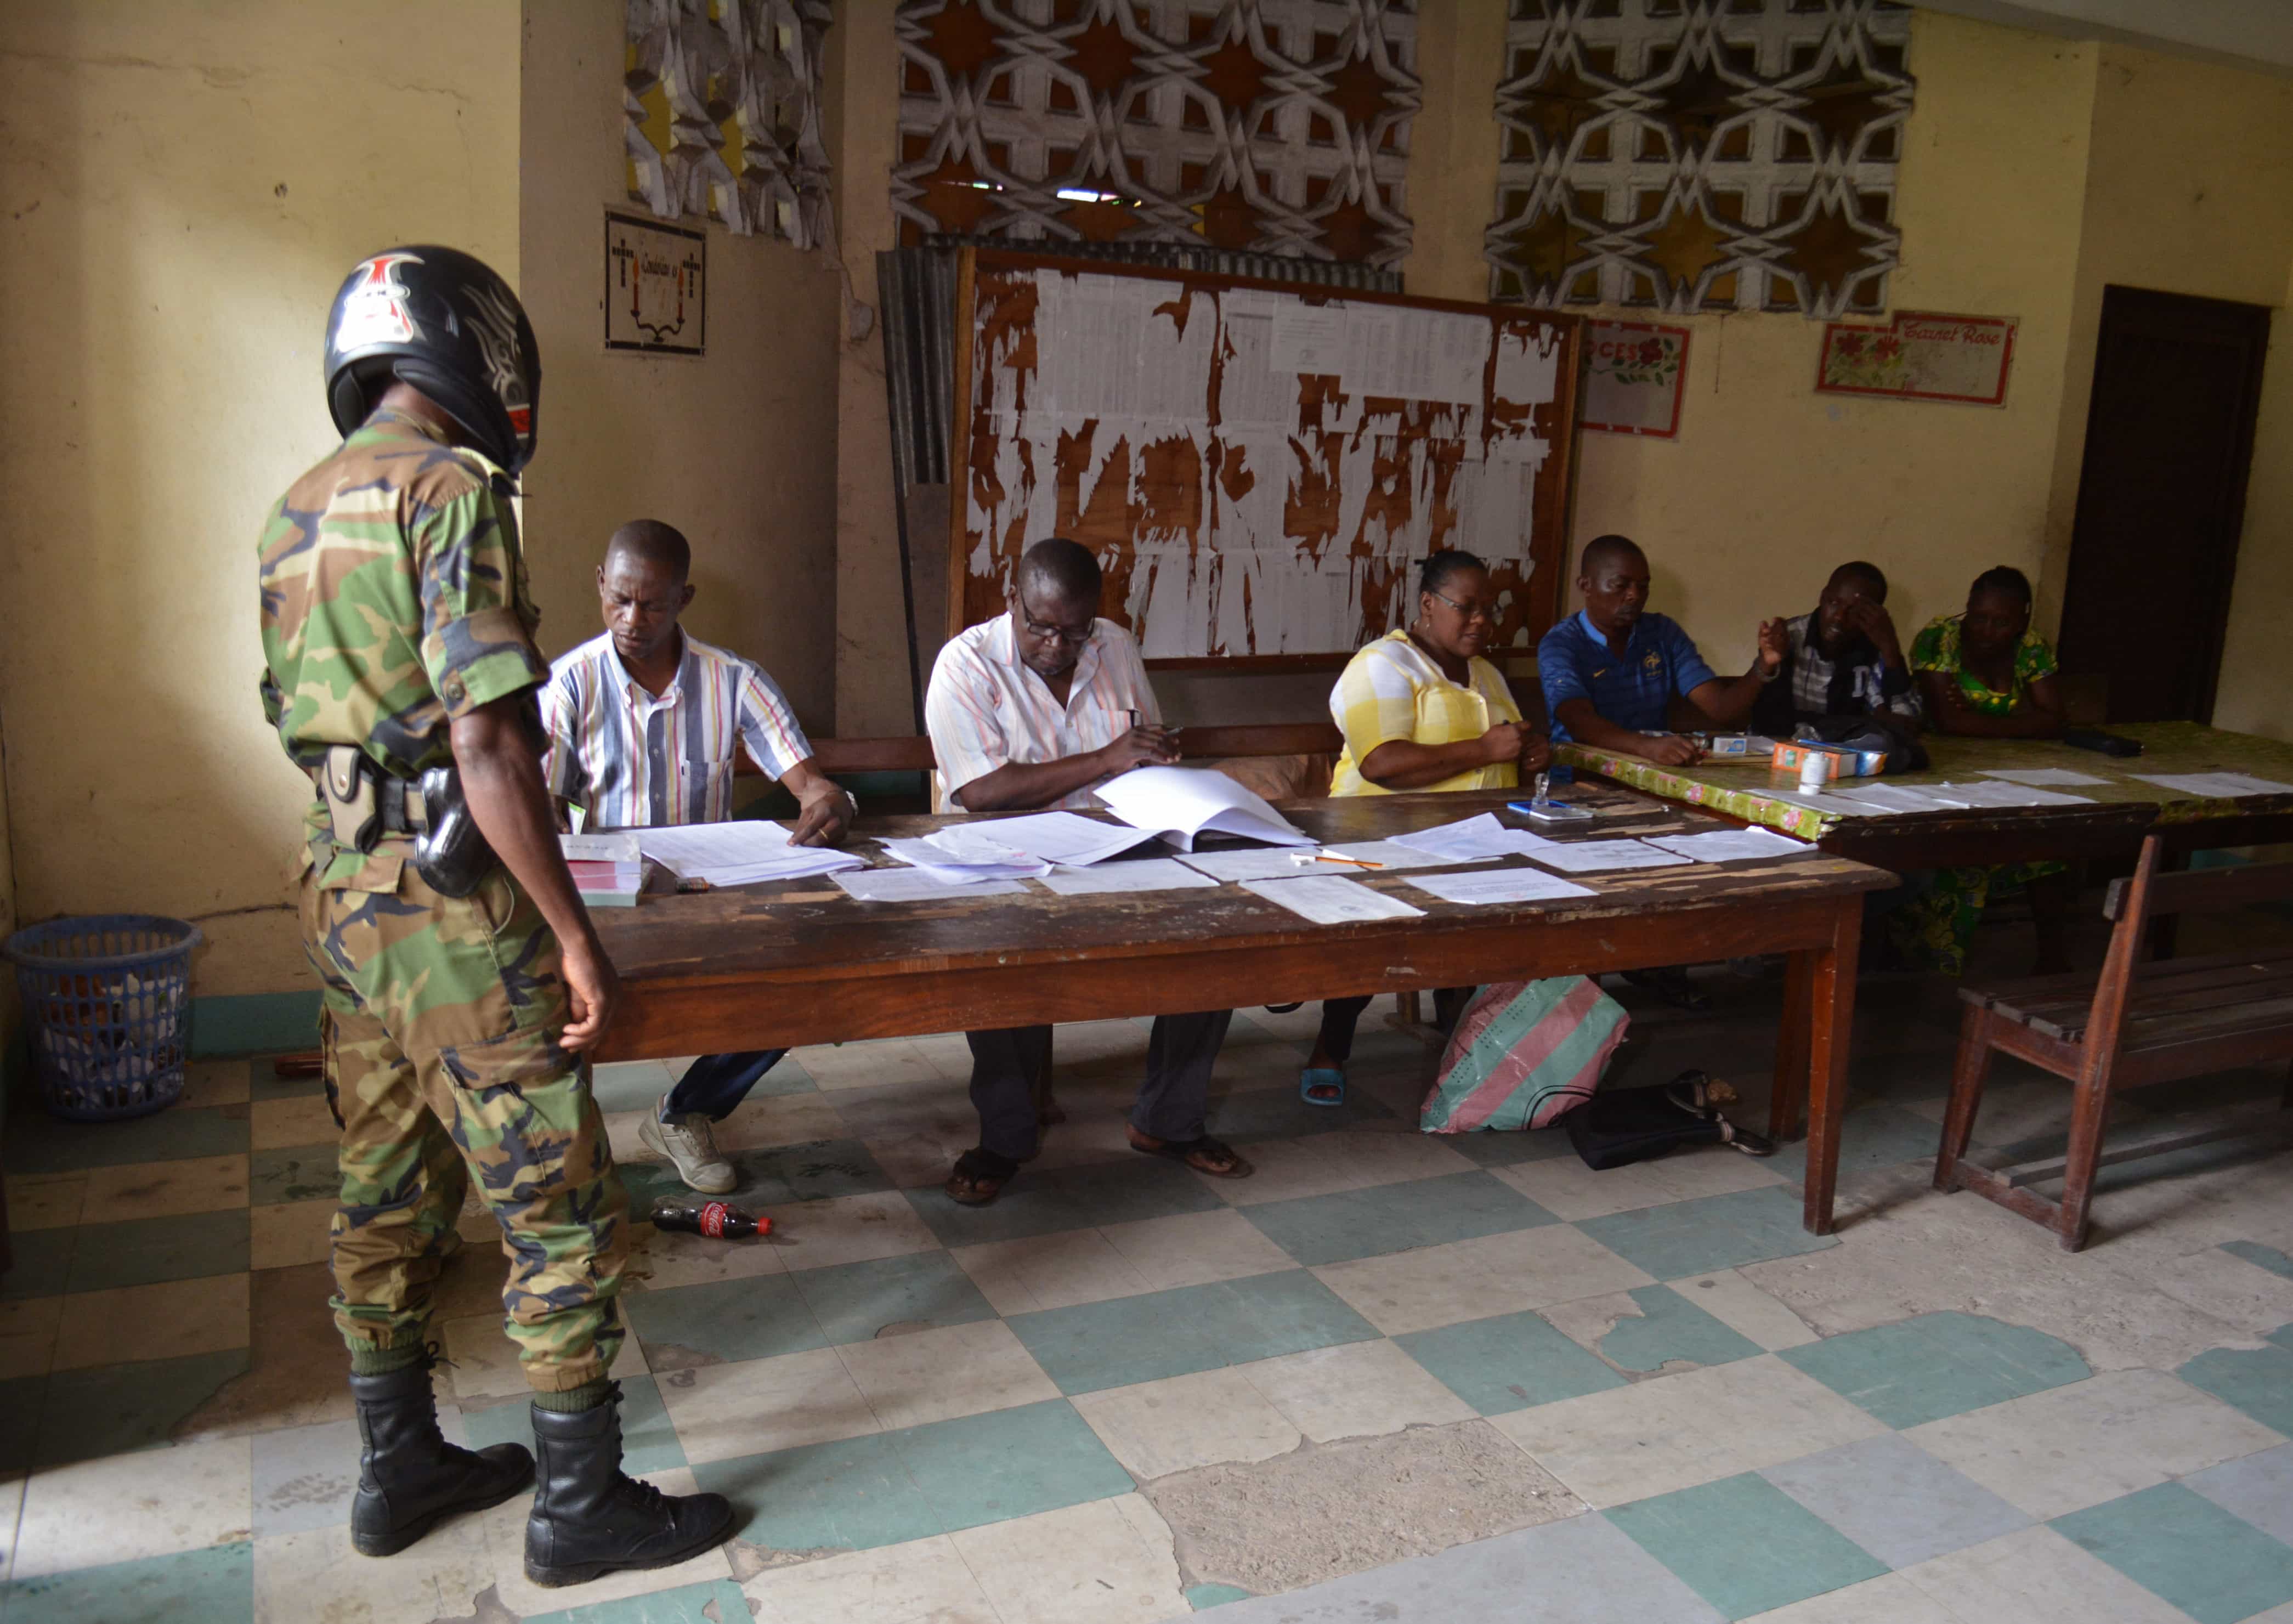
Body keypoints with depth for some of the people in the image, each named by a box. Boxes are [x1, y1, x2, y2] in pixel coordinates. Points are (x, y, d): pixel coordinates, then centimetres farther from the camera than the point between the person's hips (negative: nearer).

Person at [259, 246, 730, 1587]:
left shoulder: (299, 511, 13)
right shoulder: (449, 487, -14)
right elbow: (485, 739, -22)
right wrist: (577, 937, -19)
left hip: (341, 893, 9)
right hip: (452, 903, -9)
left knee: (387, 1192, 18)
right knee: (561, 1212, 2)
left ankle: (400, 1467, 32)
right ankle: (582, 1503, 13)